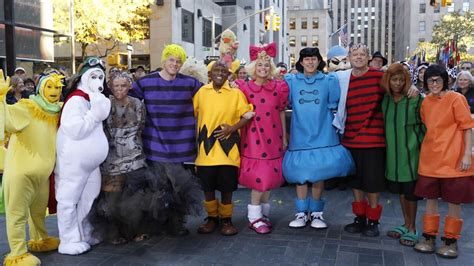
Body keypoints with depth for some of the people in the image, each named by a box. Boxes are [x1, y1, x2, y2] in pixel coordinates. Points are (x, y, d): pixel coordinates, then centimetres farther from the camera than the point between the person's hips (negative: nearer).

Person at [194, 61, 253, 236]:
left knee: (226, 187, 5)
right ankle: (211, 218, 27)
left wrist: (232, 128, -13)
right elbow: (192, 114, 13)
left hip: (227, 149, -2)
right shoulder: (201, 92, 5)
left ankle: (226, 220, 22)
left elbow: (247, 116, 2)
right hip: (206, 148, 2)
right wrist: (196, 139, 4)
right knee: (207, 186, 9)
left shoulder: (236, 93, 0)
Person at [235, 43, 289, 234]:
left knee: (269, 176, 8)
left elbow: (281, 113, 10)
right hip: (253, 138, -3)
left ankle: (263, 213, 23)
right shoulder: (244, 87, -1)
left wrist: (284, 138, 11)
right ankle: (255, 217, 7)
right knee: (259, 177, -6)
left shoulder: (279, 87, 6)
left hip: (272, 138, 3)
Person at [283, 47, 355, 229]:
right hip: (300, 135, 1)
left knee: (319, 173, 3)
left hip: (322, 135, 0)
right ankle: (302, 213, 14)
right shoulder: (291, 81, 6)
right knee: (300, 174, 3)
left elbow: (334, 104, 5)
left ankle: (316, 213, 17)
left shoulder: (329, 81, 5)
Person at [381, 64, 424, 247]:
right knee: (400, 190, 15)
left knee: (410, 191, 4)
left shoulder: (415, 99, -10)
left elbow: (424, 125, -6)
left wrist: (418, 143, -8)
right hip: (393, 151, 5)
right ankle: (406, 224, 31)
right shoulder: (385, 99, 4)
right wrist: (387, 142, 8)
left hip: (410, 151, -5)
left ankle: (412, 229, 19)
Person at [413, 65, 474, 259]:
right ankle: (429, 237, 21)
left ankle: (451, 240, 19)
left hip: (453, 159, -5)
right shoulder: (426, 102, 8)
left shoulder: (456, 99, -8)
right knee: (430, 198, 9)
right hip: (430, 158, 5)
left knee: (453, 200, 5)